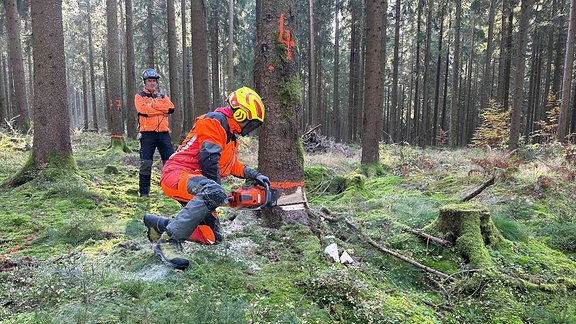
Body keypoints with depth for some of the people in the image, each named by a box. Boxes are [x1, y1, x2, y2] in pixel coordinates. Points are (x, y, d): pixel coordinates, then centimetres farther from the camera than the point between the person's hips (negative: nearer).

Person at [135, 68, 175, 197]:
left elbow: (171, 108, -1)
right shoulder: (139, 96, 11)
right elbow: (143, 110, -10)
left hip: (163, 133, 3)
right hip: (147, 133, -3)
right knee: (146, 163, -2)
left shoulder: (163, 97, 20)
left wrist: (153, 104, -7)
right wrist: (162, 111, -5)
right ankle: (144, 191, 6)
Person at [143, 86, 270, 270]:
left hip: (196, 182, 10)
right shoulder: (215, 121, -10)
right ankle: (168, 241, -30)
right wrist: (217, 189, -11)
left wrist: (254, 175, 20)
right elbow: (208, 159, -20)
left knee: (214, 237, 7)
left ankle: (158, 225, 21)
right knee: (213, 193, -40)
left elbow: (232, 165, 31)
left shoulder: (231, 135, 22)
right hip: (177, 174, -10)